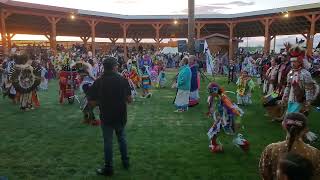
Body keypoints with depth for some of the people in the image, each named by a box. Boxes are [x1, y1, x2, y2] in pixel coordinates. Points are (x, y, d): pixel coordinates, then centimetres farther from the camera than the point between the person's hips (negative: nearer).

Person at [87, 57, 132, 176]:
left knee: (108, 141, 11)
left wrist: (102, 101, 6)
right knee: (121, 137, 22)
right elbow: (129, 99, -8)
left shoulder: (98, 82, -13)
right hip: (121, 116, 2)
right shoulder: (122, 80, -10)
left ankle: (108, 168, 21)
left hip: (106, 117, -2)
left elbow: (92, 102, -12)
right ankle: (125, 162, 33)